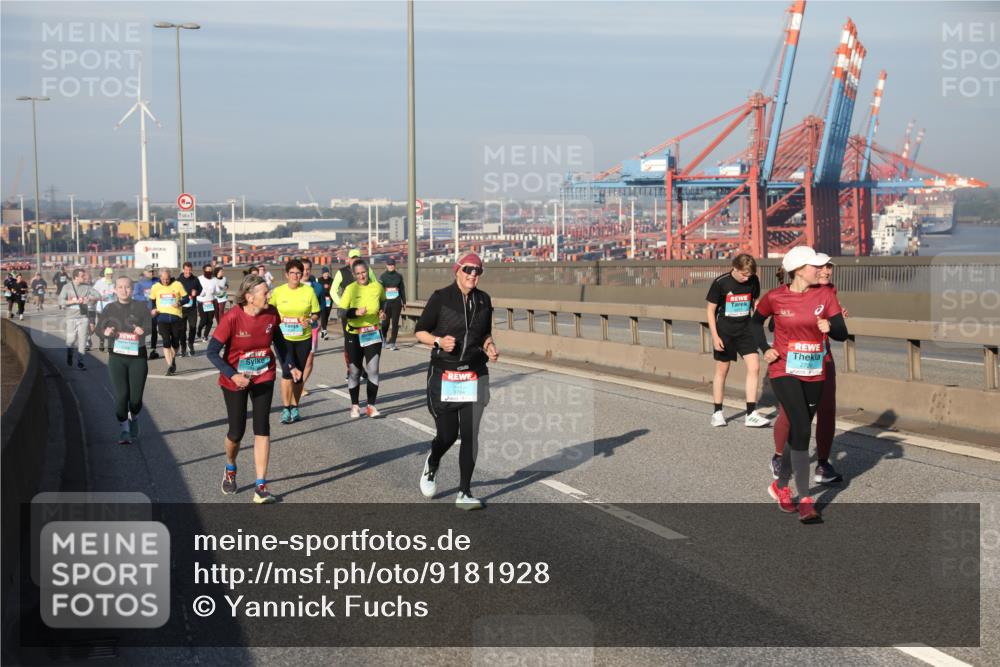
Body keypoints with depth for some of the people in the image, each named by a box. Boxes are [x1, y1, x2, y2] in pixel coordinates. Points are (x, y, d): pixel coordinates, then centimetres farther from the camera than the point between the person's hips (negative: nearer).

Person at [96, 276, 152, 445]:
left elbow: (149, 324, -9)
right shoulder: (109, 309, 5)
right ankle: (124, 430, 6)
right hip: (116, 357, 0)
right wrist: (106, 332, -20)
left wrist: (142, 330, -32)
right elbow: (99, 329, 4)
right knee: (121, 395, -9)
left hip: (138, 356, 0)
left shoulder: (141, 307, 1)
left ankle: (134, 419, 35)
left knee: (136, 397, 2)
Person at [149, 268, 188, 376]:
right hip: (162, 317, 0)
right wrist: (153, 309, -1)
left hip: (176, 317, 0)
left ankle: (173, 359, 35)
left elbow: (186, 297, 5)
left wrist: (179, 303, -15)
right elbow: (151, 301, 18)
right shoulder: (155, 287, 6)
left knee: (175, 342, 7)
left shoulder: (177, 285, 0)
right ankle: (170, 366, -10)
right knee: (166, 341, -11)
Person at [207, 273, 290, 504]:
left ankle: (261, 487, -1)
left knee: (262, 428, -4)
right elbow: (212, 352, -17)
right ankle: (230, 469, 39)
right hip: (235, 381, -3)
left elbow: (279, 342, 10)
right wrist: (232, 375, -27)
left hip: (264, 378, 3)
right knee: (237, 432, 6)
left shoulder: (271, 314, -10)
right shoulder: (232, 318, -23)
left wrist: (290, 366, 2)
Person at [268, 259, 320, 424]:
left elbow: (316, 313, 4)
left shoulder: (308, 290, -2)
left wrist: (310, 321, -16)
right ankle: (286, 409, -6)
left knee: (299, 373, 9)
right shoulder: (278, 291, -3)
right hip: (284, 337, -2)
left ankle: (294, 408, 25)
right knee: (288, 371, -14)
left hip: (303, 338, 2)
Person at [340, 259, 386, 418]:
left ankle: (371, 405, 4)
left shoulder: (377, 286, -2)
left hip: (373, 333, 1)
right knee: (354, 371, 7)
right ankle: (355, 406, 21)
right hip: (354, 334, -1)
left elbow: (383, 301, 20)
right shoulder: (350, 289, -8)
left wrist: (382, 312, 2)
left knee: (373, 369, -6)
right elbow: (342, 312, -11)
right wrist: (356, 312, -27)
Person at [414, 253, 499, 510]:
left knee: (470, 435, -4)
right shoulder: (440, 298, -6)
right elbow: (420, 331, -1)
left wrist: (489, 347, 0)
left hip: (474, 376, 3)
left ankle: (465, 493, 4)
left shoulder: (484, 300, 8)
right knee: (447, 434, 1)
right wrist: (439, 341, -19)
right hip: (443, 376, -3)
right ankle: (431, 465, 37)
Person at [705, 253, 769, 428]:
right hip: (725, 331, -3)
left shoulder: (753, 281, -4)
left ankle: (751, 414, -7)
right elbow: (711, 310, -7)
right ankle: (717, 412, 19)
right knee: (722, 370, 6)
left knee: (754, 366, -10)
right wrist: (715, 336, -12)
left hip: (745, 330, 3)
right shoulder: (720, 282, -14)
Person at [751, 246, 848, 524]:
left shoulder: (824, 296, -2)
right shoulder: (775, 298, -7)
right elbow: (756, 321, 14)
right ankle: (805, 501, -14)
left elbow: (842, 334, -6)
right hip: (785, 372, -4)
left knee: (799, 432, 14)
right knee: (802, 429, -18)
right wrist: (765, 349, 1)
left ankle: (781, 486, 37)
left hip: (814, 375, 4)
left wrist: (830, 327, -28)